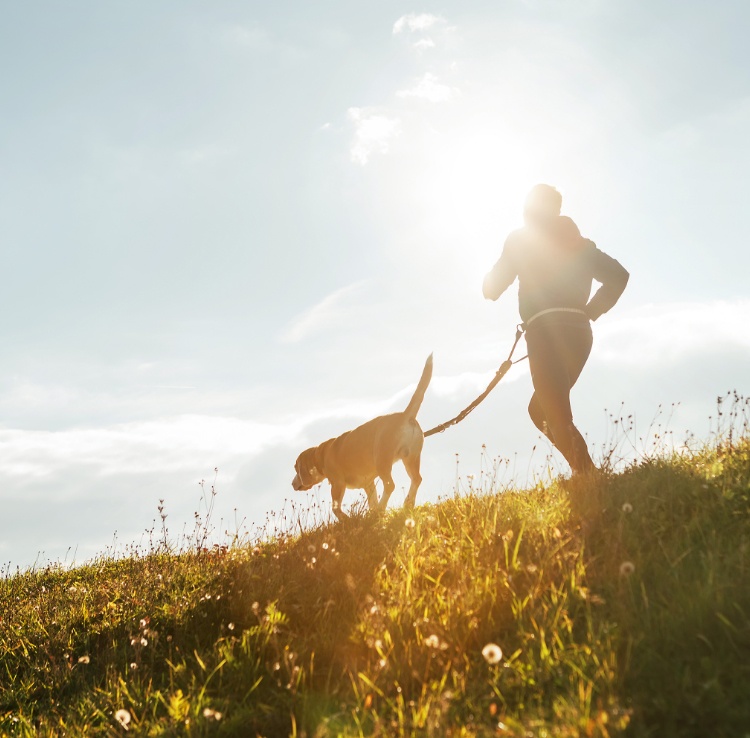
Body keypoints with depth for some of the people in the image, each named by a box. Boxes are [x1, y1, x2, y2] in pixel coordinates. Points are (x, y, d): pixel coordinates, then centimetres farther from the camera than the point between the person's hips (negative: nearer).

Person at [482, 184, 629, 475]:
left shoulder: (522, 239, 6)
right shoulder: (578, 242, 21)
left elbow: (492, 288, 6)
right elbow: (618, 275, 14)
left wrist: (490, 286, 29)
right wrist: (589, 310, 16)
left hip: (547, 332, -6)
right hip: (579, 332, 6)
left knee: (558, 418, -10)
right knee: (540, 409, 17)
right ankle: (586, 472, 5)